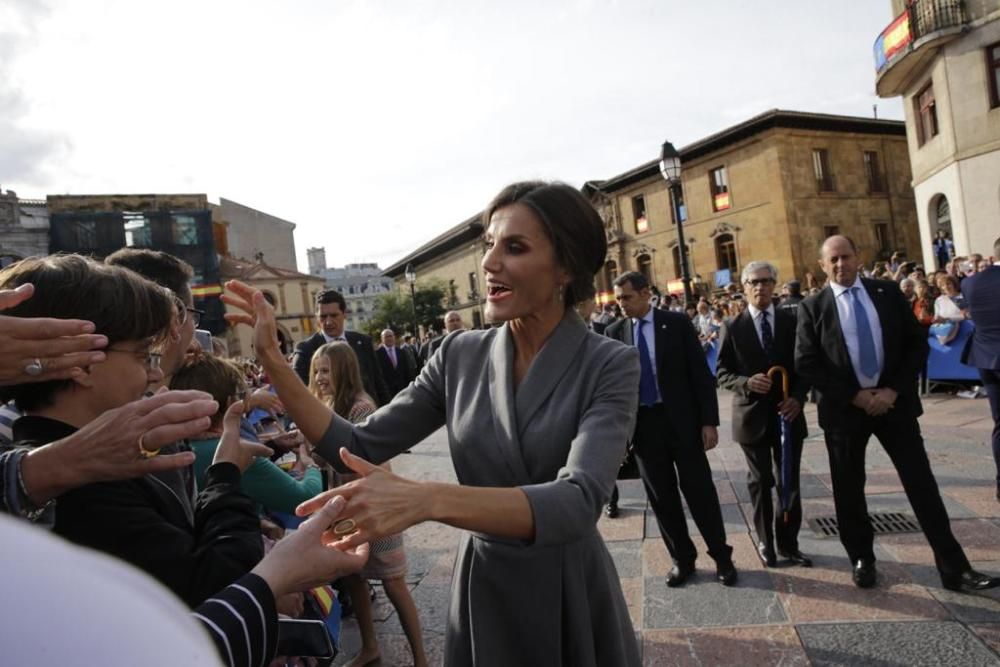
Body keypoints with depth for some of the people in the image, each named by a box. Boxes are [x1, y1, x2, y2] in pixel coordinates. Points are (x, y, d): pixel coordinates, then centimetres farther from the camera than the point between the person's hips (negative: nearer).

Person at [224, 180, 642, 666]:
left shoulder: (610, 366, -17)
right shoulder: (460, 356, -5)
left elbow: (577, 502, -30)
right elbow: (360, 447, -4)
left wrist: (426, 500, -44)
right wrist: (272, 361, -13)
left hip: (572, 599, -2)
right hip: (481, 592, 3)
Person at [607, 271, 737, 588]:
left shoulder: (677, 323, -4)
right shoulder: (614, 332, 2)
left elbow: (701, 373, -4)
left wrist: (709, 420, -8)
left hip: (681, 420, -2)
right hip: (642, 423, 3)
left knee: (700, 490, 6)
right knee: (661, 496, 11)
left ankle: (721, 557, 25)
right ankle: (682, 559, 28)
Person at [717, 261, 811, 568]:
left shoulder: (792, 321, 2)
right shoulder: (734, 327, -3)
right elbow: (723, 373, -2)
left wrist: (798, 397, -11)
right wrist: (746, 382, -21)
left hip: (788, 413, 2)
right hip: (752, 415, -1)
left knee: (789, 483, 9)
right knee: (761, 483, 11)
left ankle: (788, 542, 26)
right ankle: (765, 542, 26)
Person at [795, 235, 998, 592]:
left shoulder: (888, 292, 4)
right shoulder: (813, 307, -3)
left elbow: (917, 343, 3)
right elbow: (805, 363, -7)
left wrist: (893, 391, -9)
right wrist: (854, 396, -12)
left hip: (894, 400, 1)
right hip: (844, 407, -1)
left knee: (922, 485, 4)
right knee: (849, 491, 9)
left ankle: (954, 568, 15)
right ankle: (862, 560, 27)